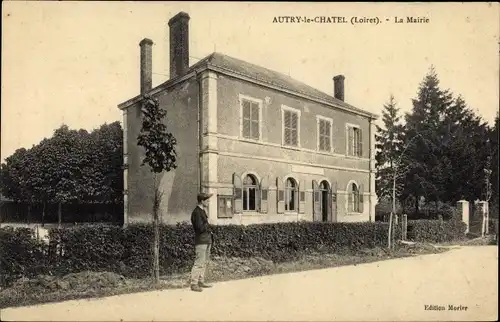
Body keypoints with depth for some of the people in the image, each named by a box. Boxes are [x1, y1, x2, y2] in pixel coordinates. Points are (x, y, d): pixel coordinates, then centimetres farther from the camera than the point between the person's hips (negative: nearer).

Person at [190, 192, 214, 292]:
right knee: (199, 263, -8)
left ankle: (201, 282, 21)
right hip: (201, 241, -10)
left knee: (204, 263, 14)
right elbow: (200, 228, -20)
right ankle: (194, 284, -3)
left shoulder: (202, 211, 16)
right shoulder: (196, 212, -14)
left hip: (207, 241, 10)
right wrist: (207, 225, -4)